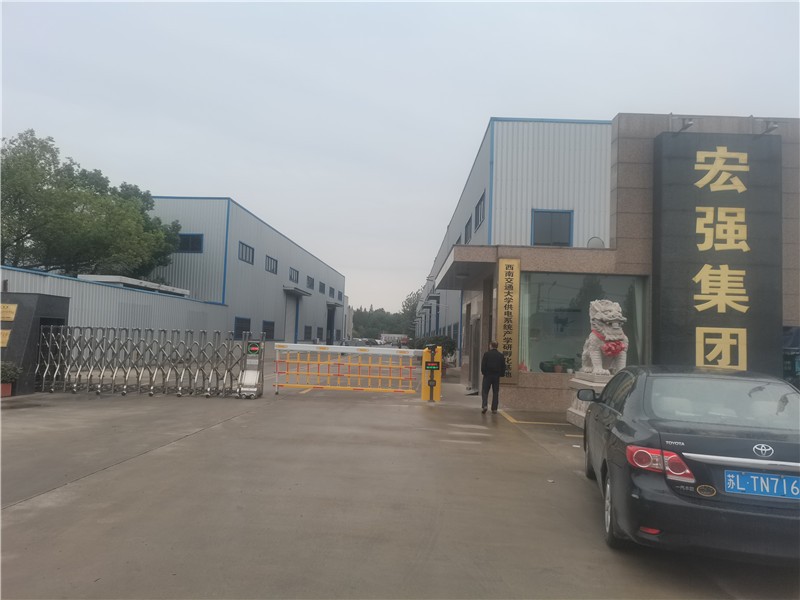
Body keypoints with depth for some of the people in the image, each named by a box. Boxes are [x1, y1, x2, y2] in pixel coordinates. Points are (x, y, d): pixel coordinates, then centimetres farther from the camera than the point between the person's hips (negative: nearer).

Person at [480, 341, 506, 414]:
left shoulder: (486, 354, -5)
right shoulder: (501, 355, 4)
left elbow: (483, 364, -7)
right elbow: (503, 366, 5)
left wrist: (483, 372, 2)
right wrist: (501, 374, 11)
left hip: (487, 375, -2)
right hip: (497, 376, 2)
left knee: (484, 391, 1)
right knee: (495, 392, 7)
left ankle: (484, 406, -16)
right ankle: (494, 408, 6)